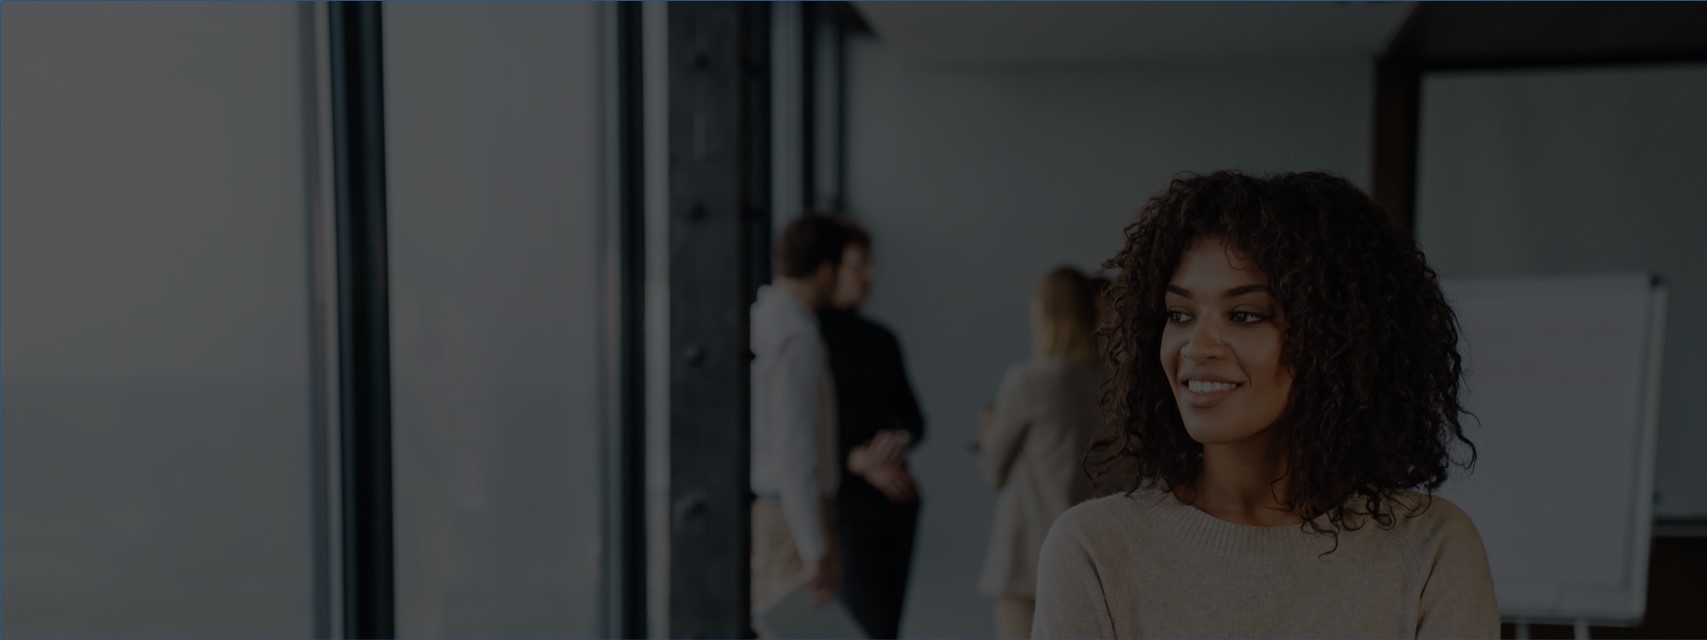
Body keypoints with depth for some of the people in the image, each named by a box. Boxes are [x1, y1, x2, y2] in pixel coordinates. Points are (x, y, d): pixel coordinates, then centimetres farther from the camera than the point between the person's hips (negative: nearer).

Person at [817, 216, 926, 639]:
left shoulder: (881, 341, 14)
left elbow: (913, 418, 18)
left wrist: (900, 439, -4)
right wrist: (859, 461, -16)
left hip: (894, 497, 6)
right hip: (842, 501, -6)